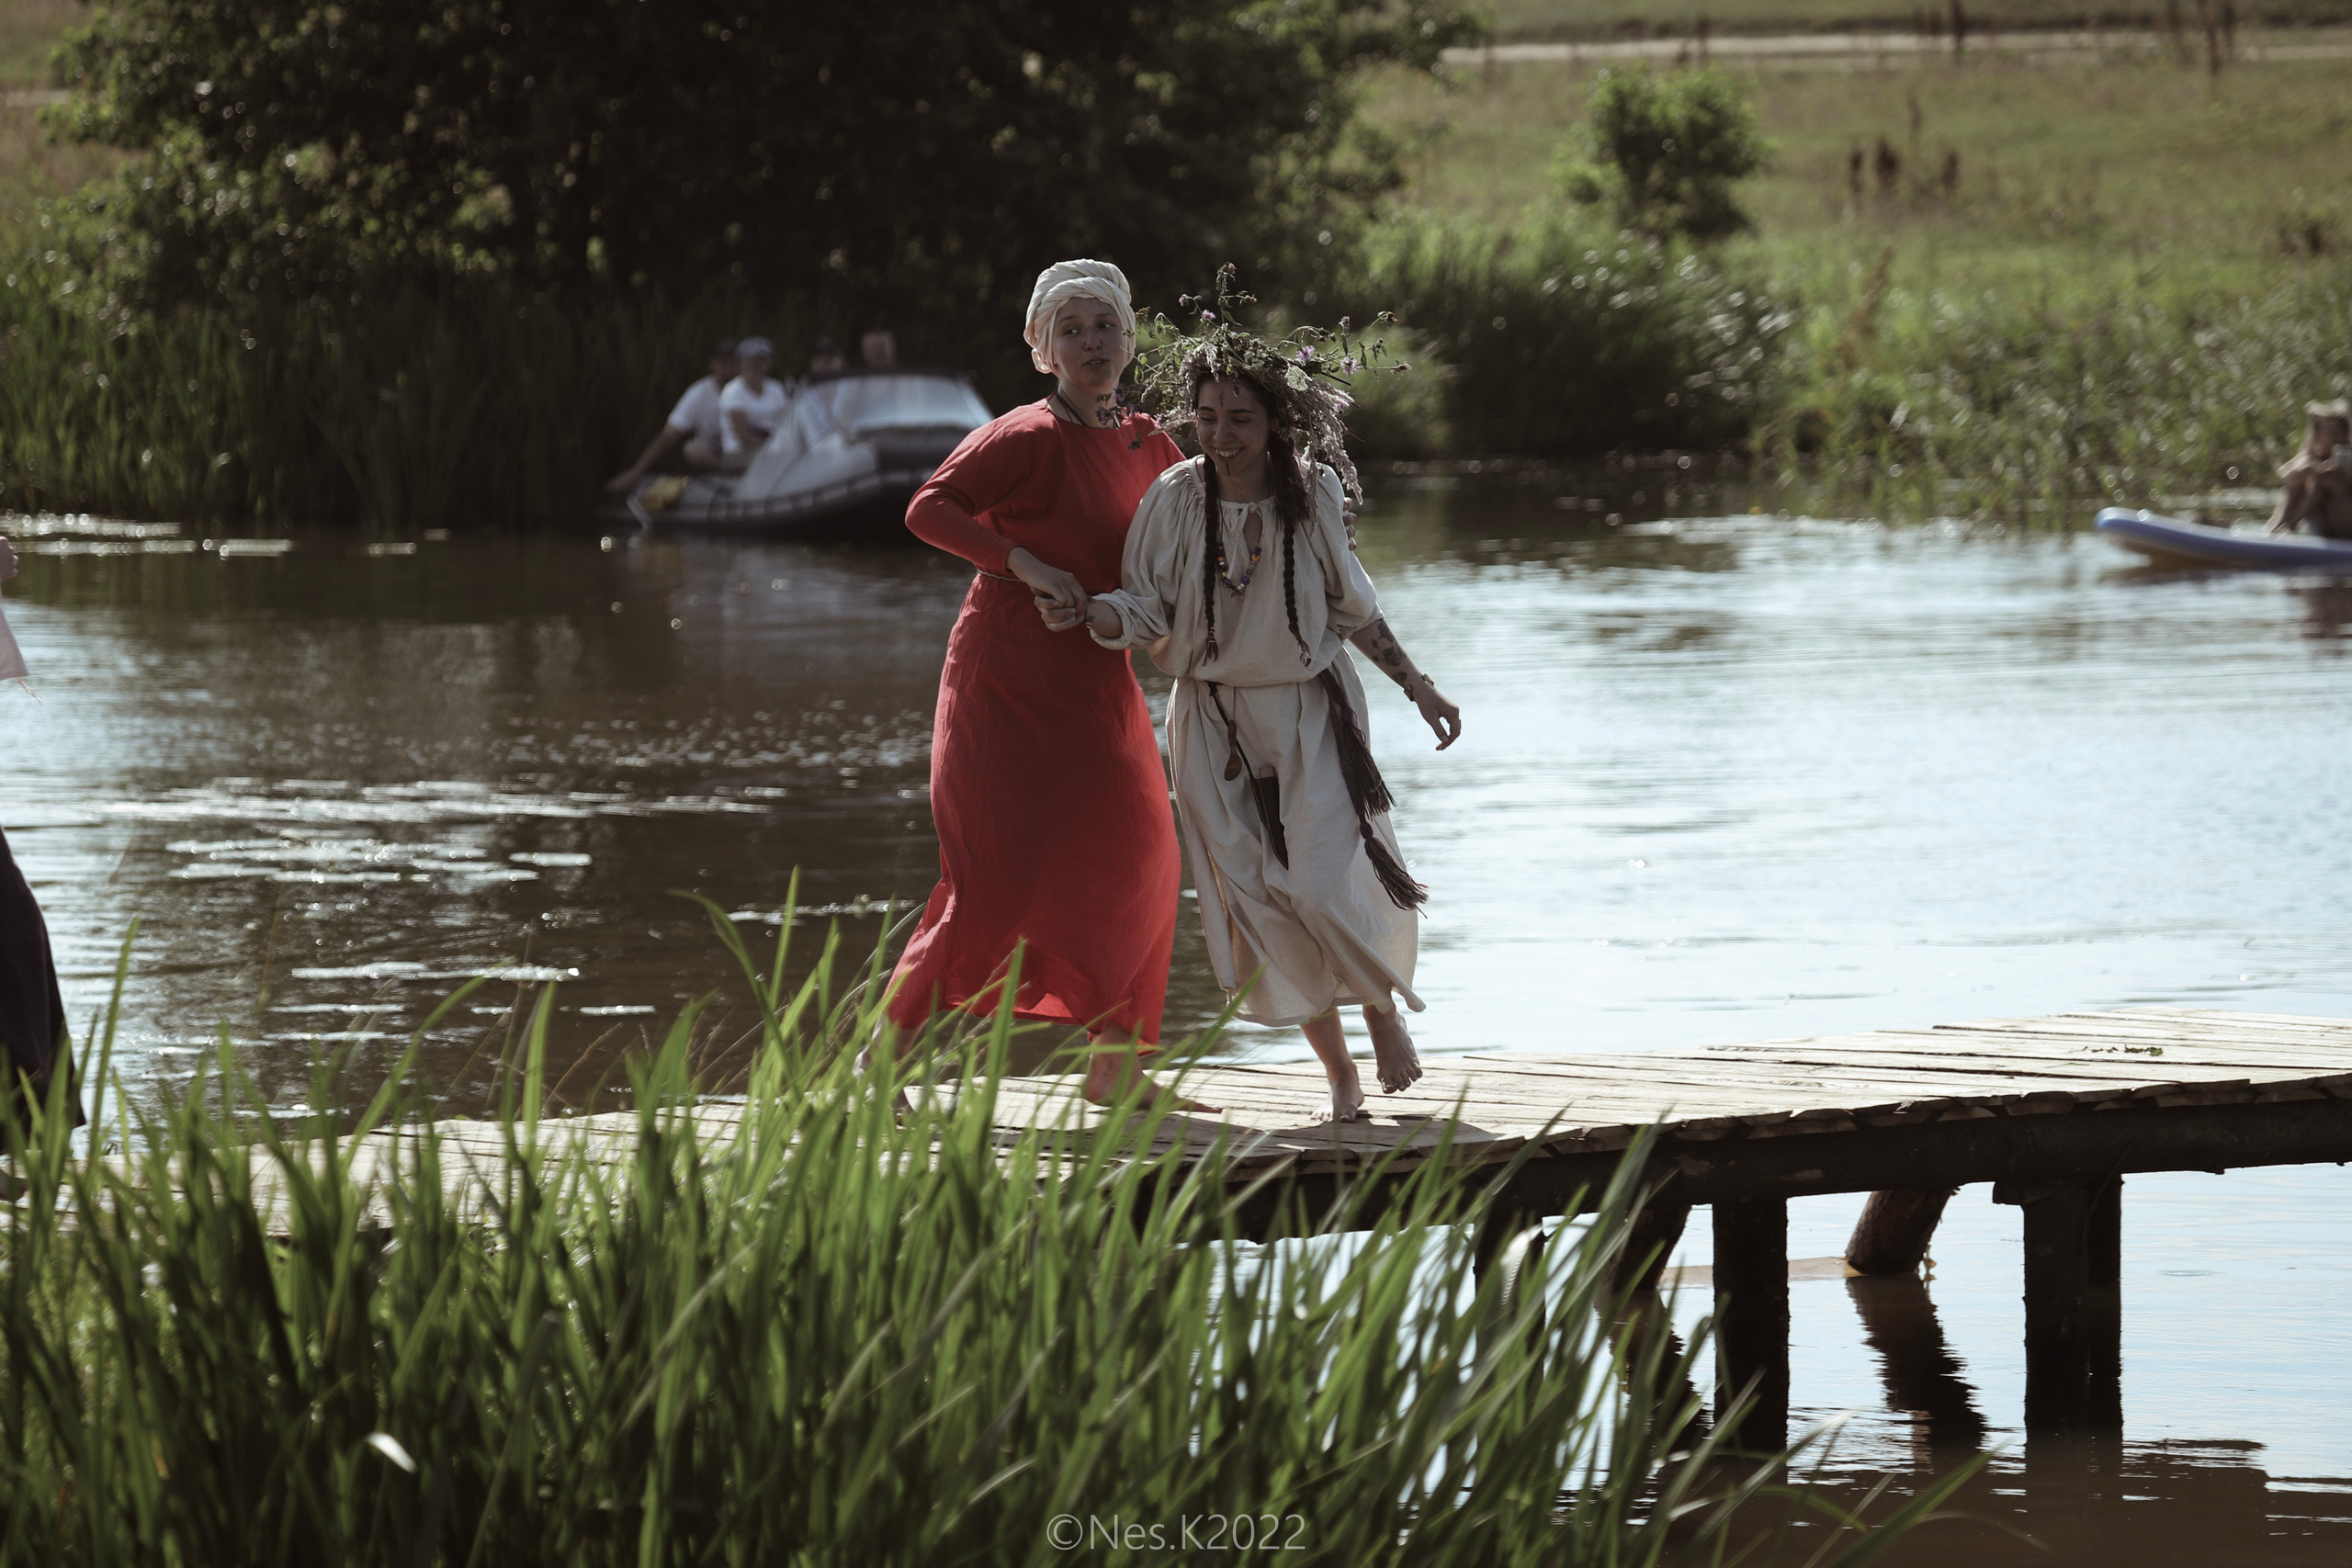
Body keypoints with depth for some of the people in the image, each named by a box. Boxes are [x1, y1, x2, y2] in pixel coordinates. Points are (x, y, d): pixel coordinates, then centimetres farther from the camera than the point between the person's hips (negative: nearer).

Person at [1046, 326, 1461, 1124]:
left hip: (1310, 715, -1)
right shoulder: (1176, 499, -10)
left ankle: (1385, 1008, 16)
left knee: (1324, 884, -15)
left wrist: (1418, 687, 12)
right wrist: (1082, 613, -28)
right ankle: (1339, 1072, 13)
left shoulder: (1312, 497, -6)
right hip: (1215, 721, 1)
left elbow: (1353, 607, 8)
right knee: (1258, 901, -2)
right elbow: (1145, 611, -7)